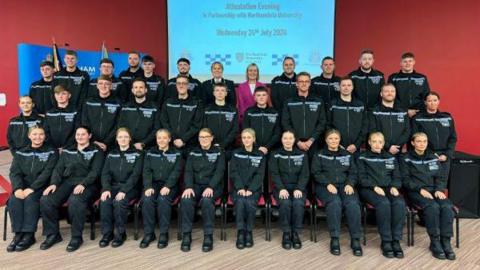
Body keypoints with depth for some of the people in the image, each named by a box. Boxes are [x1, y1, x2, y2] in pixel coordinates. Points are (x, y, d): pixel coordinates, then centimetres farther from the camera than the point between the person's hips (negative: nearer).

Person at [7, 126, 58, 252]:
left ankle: (29, 235, -24)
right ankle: (18, 234, -18)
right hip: (23, 186, 3)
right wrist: (18, 188, -17)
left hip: (41, 187, -3)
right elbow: (14, 172, 3)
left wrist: (32, 188, -20)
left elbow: (47, 173, -8)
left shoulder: (51, 152, 3)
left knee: (30, 199, -32)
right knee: (14, 200, -26)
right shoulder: (20, 153, 15)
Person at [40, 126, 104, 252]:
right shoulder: (67, 151, 23)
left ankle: (76, 237, -19)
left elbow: (95, 171, -4)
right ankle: (52, 234, -4)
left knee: (75, 201, -36)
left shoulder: (96, 151, 8)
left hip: (87, 184, -5)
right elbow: (58, 169, 14)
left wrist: (83, 184, -20)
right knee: (45, 200, -21)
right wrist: (54, 183, -6)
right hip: (67, 182, 5)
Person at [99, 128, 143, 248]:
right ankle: (107, 234, -13)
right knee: (104, 201, -28)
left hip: (129, 187, -3)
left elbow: (135, 174, -8)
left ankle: (120, 234, -14)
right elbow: (105, 173, 5)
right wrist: (106, 189, -15)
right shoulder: (111, 154, 15)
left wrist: (123, 191, -21)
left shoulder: (137, 154, 2)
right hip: (113, 185, 3)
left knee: (119, 202, -32)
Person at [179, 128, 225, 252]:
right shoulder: (193, 153, 15)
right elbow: (188, 171, 4)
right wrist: (189, 187, -16)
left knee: (206, 200, -35)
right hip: (196, 185, 2)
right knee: (186, 200, -30)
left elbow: (219, 172, -5)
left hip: (213, 186, -2)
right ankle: (186, 235, -19)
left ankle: (208, 236, -24)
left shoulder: (218, 152, 7)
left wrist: (210, 187, -21)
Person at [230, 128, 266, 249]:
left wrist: (250, 189, -15)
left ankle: (249, 232, -15)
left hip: (254, 188, 0)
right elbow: (234, 172, 0)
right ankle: (240, 232, -23)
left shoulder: (260, 155, 8)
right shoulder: (236, 153, 9)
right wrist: (240, 188, -16)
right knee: (240, 202, -31)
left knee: (250, 203, -31)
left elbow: (260, 175, -1)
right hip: (238, 187, 0)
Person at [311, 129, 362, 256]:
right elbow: (316, 173, 2)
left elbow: (353, 172, 13)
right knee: (334, 202, -35)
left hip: (344, 185, 2)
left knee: (353, 203, -30)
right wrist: (328, 184, -14)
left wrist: (350, 184, -8)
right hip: (325, 186, -2)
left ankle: (355, 239, -23)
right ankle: (334, 239, -28)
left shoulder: (347, 155, 21)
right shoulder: (319, 155, 14)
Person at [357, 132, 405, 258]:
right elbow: (362, 177, 0)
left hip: (388, 188, 3)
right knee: (383, 203, -35)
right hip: (369, 189, -3)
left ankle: (396, 240, -24)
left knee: (399, 203, -31)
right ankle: (386, 241, -25)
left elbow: (397, 177, 15)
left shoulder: (391, 158, 21)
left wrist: (394, 186, -7)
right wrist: (374, 186, -16)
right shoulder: (363, 157, 11)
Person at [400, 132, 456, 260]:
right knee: (433, 207, -33)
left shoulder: (433, 158, 18)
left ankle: (446, 241, -20)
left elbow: (440, 177, 14)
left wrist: (439, 189, -6)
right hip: (415, 191, -4)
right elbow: (406, 179, -3)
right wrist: (420, 189, -17)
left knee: (447, 207, -27)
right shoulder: (406, 159, 5)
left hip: (433, 190, 4)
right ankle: (435, 242, -22)